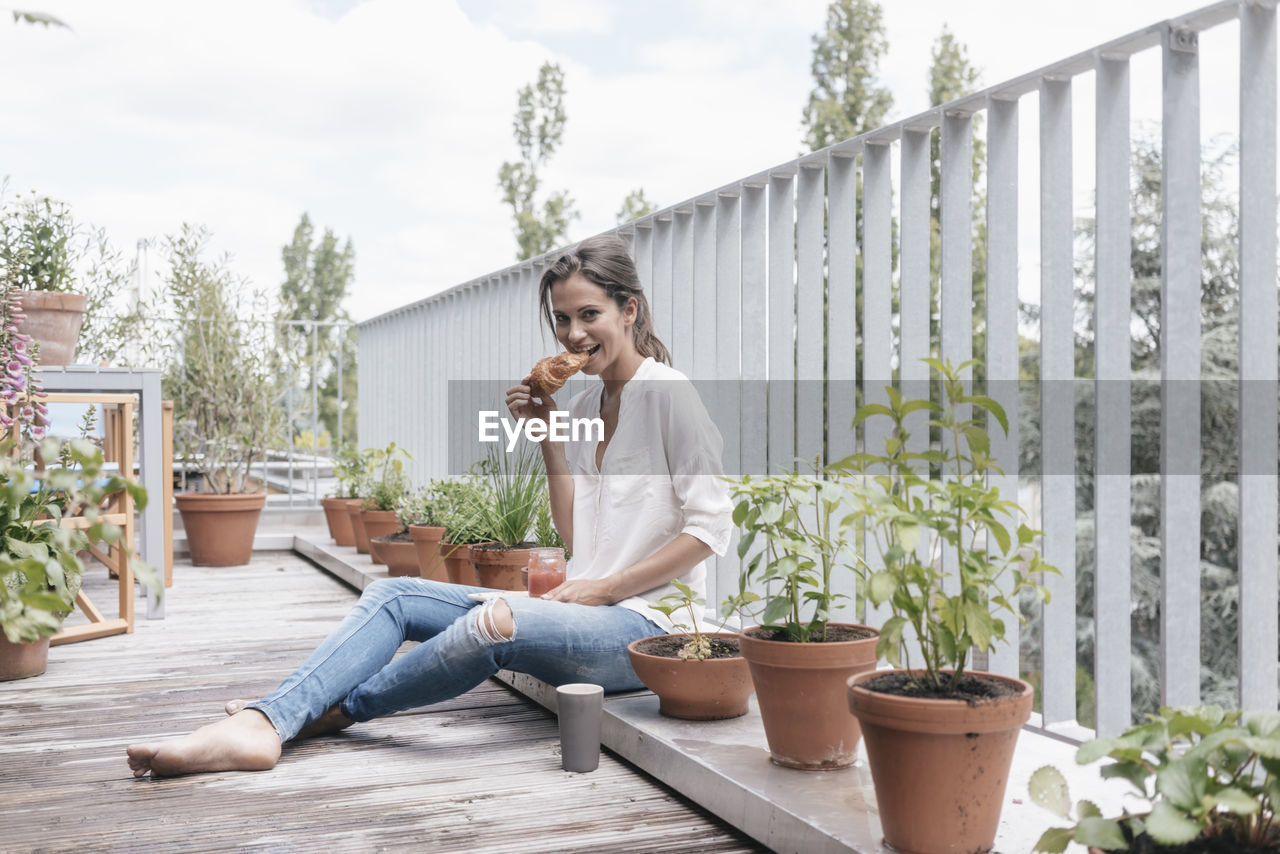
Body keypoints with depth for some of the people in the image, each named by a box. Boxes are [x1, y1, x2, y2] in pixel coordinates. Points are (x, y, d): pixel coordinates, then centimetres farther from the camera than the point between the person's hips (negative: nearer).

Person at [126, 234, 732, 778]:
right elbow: (575, 538, 15)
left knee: (496, 622, -35)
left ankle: (335, 711, -12)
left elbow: (710, 528, -11)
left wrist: (602, 588, -13)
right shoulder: (585, 404, 16)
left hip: (647, 625, -8)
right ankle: (264, 724, -25)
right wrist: (547, 435, 6)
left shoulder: (668, 394, -7)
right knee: (392, 596, -5)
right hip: (580, 612, 8)